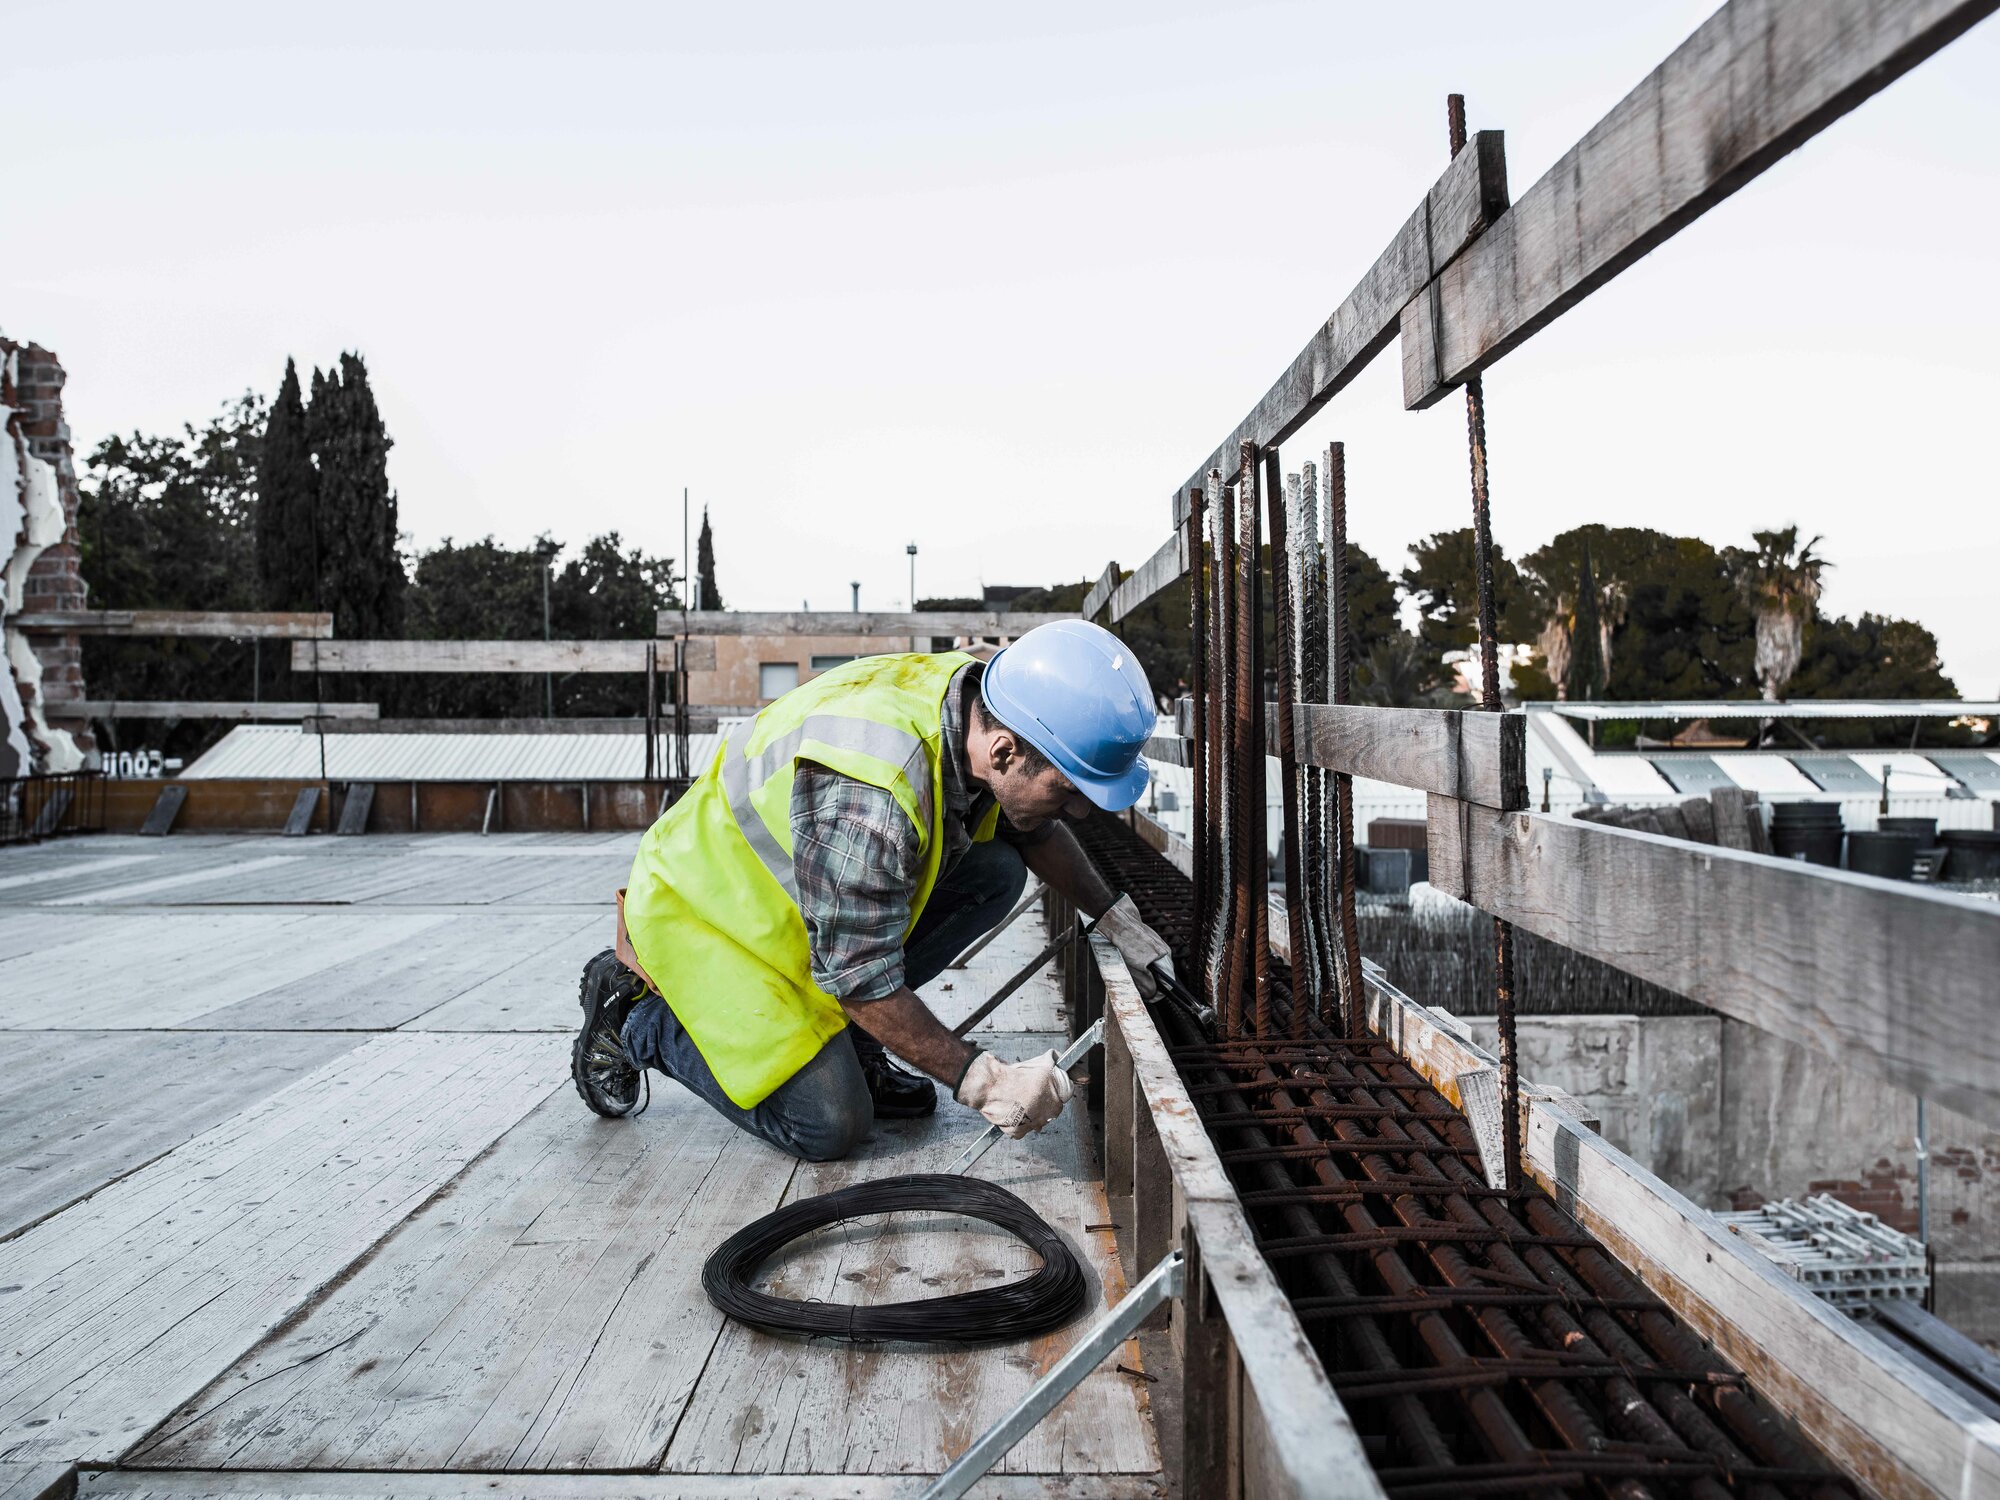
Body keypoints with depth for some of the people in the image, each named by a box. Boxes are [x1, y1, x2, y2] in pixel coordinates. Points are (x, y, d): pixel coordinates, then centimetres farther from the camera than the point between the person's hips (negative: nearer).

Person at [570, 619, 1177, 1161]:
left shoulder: (984, 705, -13)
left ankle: (844, 1040, 4)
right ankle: (636, 1017, 4)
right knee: (830, 1126, -14)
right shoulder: (868, 799, -40)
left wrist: (1117, 919, 4)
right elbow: (860, 979, -30)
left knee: (998, 870, -8)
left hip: (779, 880, 8)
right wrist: (981, 1079, -24)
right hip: (700, 909, -8)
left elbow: (1037, 830, 9)